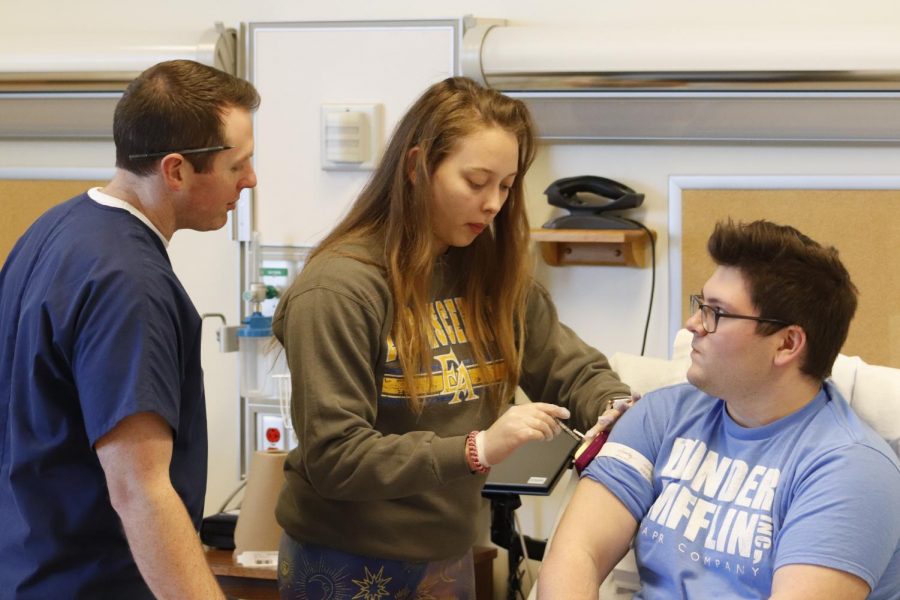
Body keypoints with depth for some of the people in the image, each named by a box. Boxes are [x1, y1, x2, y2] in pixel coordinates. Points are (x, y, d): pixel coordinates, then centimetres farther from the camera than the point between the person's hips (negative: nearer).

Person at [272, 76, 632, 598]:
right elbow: (333, 458, -22)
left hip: (448, 557, 6)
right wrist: (477, 449, -31)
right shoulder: (339, 289, -18)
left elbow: (573, 368, 7)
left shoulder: (493, 274, 2)